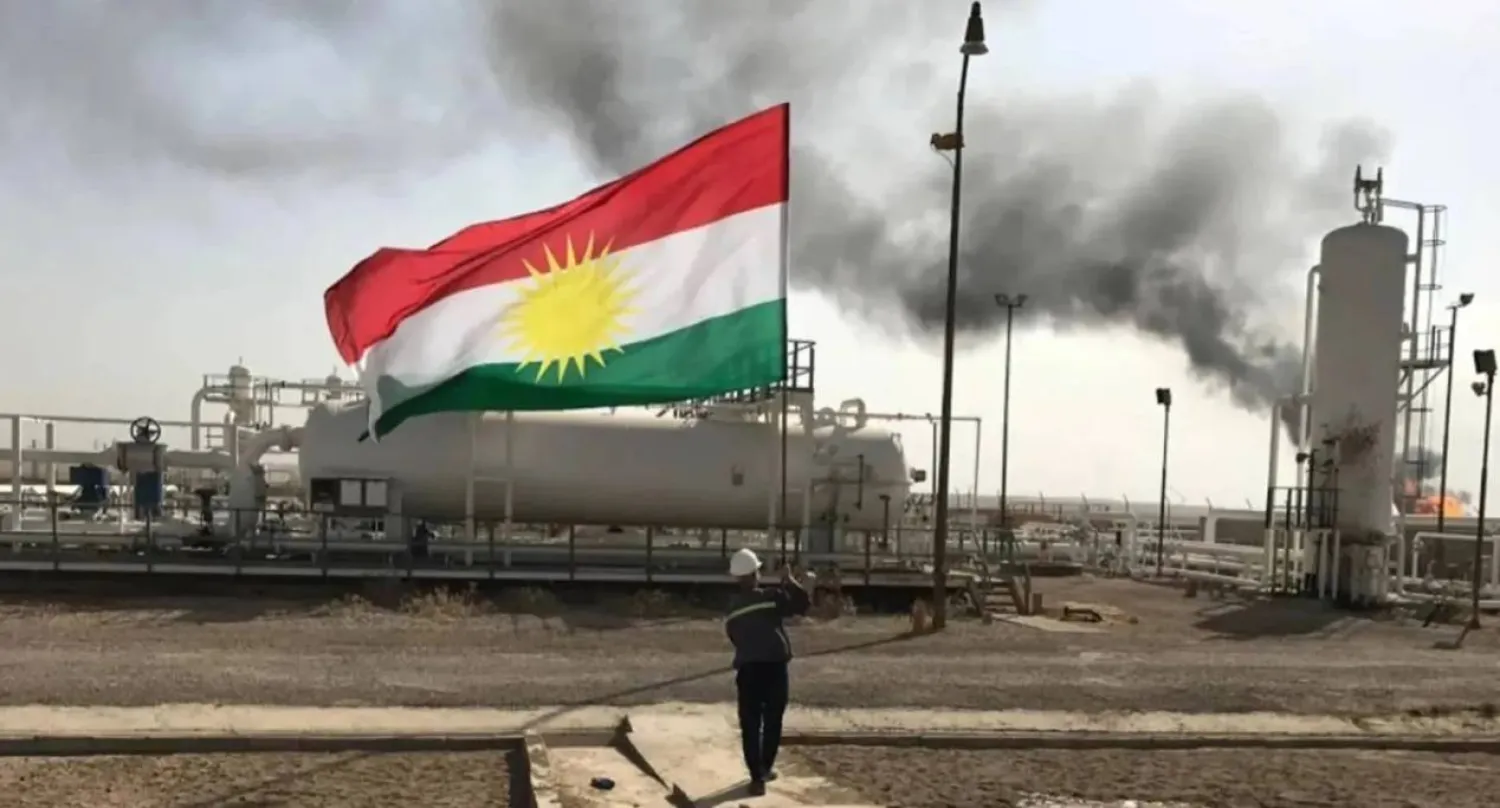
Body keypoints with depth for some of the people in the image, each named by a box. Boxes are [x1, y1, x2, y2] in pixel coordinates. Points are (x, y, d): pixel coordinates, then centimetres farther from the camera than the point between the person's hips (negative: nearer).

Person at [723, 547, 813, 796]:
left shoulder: (732, 608, 8)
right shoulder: (770, 596, -5)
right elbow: (803, 604, 0)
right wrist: (790, 580, 10)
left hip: (747, 668, 2)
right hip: (774, 666, -2)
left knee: (750, 724, 3)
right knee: (772, 721, 15)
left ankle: (757, 776, -5)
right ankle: (765, 769, 25)